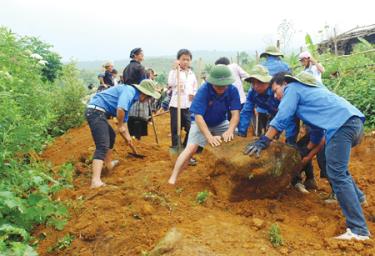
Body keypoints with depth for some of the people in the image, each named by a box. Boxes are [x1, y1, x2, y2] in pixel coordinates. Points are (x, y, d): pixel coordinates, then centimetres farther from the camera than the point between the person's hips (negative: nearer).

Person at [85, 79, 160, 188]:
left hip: (97, 112, 10)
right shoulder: (129, 91, -10)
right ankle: (96, 181, -26)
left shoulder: (131, 95, 21)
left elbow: (124, 118, 34)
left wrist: (127, 136, 41)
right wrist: (120, 126, -12)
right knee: (102, 146, -17)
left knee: (111, 135, 29)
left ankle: (109, 164, 46)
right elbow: (120, 109, -30)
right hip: (96, 111, -10)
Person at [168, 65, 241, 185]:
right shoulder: (203, 91, -31)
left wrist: (230, 130, -45)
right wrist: (209, 137, -48)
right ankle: (172, 179, -21)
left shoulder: (233, 90, -21)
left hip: (221, 123, 4)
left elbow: (235, 113, -24)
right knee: (191, 148, -21)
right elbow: (198, 116, -36)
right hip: (201, 123, -4)